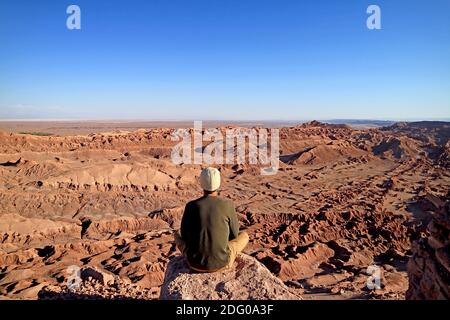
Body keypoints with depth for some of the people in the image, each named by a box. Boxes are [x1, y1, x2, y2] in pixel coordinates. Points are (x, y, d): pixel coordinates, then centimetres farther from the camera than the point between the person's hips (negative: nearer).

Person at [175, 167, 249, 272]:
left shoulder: (191, 206, -7)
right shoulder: (227, 204, -9)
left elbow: (184, 235, 5)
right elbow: (234, 234, 4)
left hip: (195, 262, 1)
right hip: (220, 262, -1)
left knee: (177, 234, 30)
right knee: (244, 236, 26)